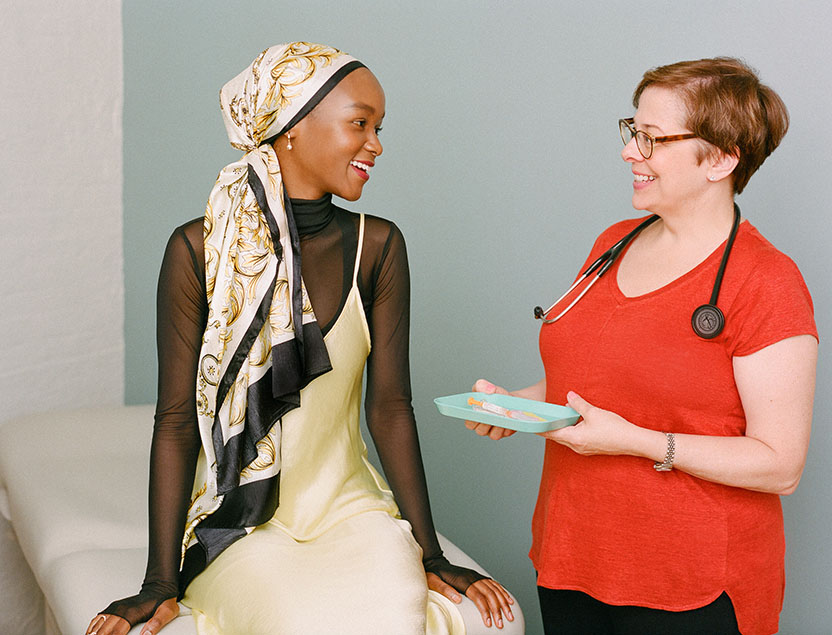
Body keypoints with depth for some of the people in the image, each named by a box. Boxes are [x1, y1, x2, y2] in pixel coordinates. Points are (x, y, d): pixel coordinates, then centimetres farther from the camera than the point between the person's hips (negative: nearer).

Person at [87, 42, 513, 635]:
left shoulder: (377, 246, -3)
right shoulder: (201, 249, -9)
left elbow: (390, 407, 0)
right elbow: (176, 421, -6)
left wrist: (432, 555, -2)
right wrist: (161, 582, -8)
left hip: (349, 507, 2)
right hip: (241, 521, -2)